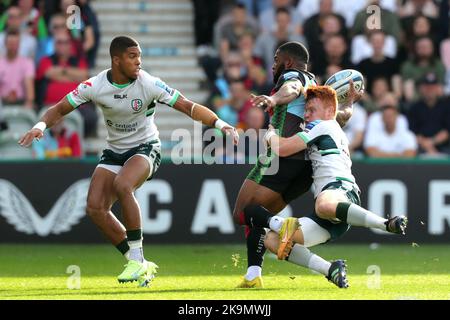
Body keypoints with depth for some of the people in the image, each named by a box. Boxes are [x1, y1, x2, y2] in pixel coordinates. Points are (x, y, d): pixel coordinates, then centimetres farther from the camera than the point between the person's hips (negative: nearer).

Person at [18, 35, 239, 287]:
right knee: (95, 207, -12)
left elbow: (188, 106, -19)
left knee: (122, 185, -34)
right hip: (114, 151, 4)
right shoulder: (95, 86, -11)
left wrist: (220, 123, -31)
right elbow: (59, 110, -3)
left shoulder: (149, 84, -18)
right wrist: (41, 126, -24)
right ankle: (139, 265, -1)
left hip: (145, 148, -4)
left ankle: (137, 259, -22)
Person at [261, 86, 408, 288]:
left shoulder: (323, 126, 9)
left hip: (341, 188, -10)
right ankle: (331, 270, -12)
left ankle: (389, 225, -39)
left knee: (324, 205, -48)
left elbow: (281, 149, 1)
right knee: (272, 241, -1)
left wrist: (271, 135, 22)